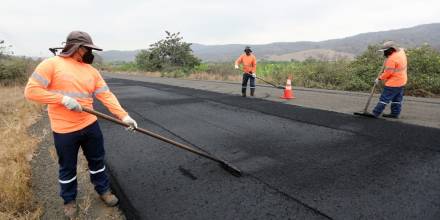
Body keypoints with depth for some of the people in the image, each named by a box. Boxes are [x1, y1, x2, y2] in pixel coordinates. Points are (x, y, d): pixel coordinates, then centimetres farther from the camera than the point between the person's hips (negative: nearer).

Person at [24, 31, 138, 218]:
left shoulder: (91, 70, 4)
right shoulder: (52, 64, -8)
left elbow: (107, 96, -4)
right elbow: (31, 90, -13)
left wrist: (124, 115, -14)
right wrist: (63, 99, -21)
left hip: (90, 125, 4)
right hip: (64, 130, -4)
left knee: (97, 160, 17)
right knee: (67, 167, 13)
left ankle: (103, 190, 37)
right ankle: (69, 200, 35)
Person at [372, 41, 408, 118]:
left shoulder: (392, 59, -24)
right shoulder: (401, 52, 4)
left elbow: (387, 72, -21)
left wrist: (379, 78, -8)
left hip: (393, 83, -9)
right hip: (402, 81, 9)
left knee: (384, 98, -5)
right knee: (397, 99, 15)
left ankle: (375, 113, 0)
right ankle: (395, 113, 24)